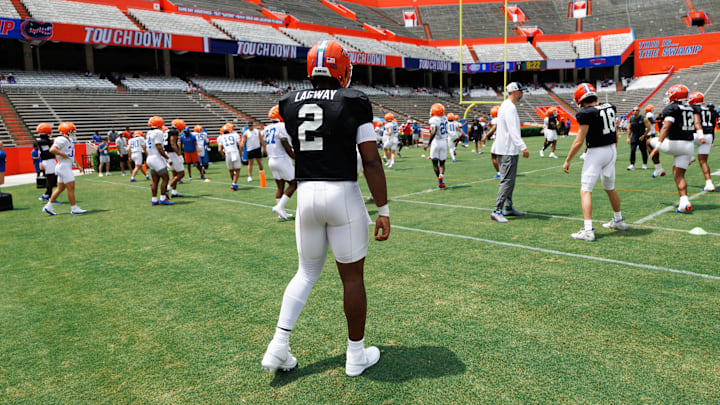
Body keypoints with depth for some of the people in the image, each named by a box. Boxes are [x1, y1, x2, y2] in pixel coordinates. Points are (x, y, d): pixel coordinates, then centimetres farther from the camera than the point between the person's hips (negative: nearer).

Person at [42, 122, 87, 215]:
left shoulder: (69, 140, 15)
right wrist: (64, 155, -19)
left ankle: (48, 206, 17)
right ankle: (74, 208, -1)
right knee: (71, 187, -6)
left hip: (67, 167, 10)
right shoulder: (62, 140, -14)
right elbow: (52, 150, -26)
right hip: (64, 166, -10)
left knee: (60, 188, 12)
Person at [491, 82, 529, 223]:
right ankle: (497, 211, -13)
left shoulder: (506, 106, 17)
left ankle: (508, 208, 23)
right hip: (508, 150, -11)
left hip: (507, 149, 11)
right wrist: (523, 147, -29)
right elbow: (513, 131, -24)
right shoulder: (510, 107, -15)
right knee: (507, 180, -12)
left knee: (510, 180, 15)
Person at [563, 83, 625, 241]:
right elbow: (615, 135, 15)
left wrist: (568, 160, -5)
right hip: (611, 150, 8)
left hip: (596, 152, -8)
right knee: (610, 188, 24)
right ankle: (618, 221, 39)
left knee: (585, 191, -5)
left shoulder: (586, 113, -16)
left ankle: (588, 231, -12)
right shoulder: (610, 108, 6)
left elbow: (579, 141, -15)